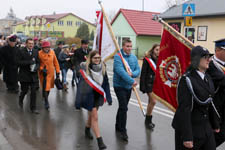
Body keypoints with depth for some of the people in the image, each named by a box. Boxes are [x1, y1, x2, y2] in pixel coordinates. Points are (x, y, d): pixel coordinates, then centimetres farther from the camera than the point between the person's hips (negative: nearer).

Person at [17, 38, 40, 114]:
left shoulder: (36, 51, 5)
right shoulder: (21, 51, -5)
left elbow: (38, 62, 6)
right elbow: (19, 62, -13)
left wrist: (36, 67, -15)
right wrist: (29, 62, -21)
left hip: (33, 75, 2)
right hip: (24, 75, -2)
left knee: (33, 92, 1)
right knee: (24, 90, 9)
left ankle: (33, 108, 12)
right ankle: (20, 100, 42)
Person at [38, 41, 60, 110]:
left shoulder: (52, 52, -1)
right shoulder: (39, 53, -11)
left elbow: (55, 62, 6)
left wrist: (57, 72, 4)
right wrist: (42, 69, -20)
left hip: (51, 73, 4)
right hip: (43, 73, -4)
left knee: (49, 87, 16)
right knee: (45, 87, -7)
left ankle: (46, 98, 38)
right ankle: (46, 102, 4)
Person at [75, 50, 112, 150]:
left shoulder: (102, 68, -3)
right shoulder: (85, 69, -14)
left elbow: (106, 83, 2)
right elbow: (81, 84, -12)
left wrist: (108, 97, 1)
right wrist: (78, 100, -12)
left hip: (99, 95, 4)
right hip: (89, 95, -4)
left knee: (92, 114, 20)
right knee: (94, 117, -5)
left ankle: (87, 129, 48)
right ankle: (99, 140, 1)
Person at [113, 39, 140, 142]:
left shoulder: (134, 57, 6)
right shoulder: (118, 56, -14)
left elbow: (138, 70, 4)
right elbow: (120, 71, -25)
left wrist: (132, 74, -19)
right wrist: (132, 81, -29)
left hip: (129, 87, 6)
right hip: (119, 86, -6)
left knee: (123, 107, 18)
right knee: (124, 108, -11)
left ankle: (118, 126, 34)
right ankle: (123, 130, -1)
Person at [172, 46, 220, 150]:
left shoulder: (207, 78, 7)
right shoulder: (187, 80, -18)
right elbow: (184, 109, -22)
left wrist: (215, 124, 19)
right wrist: (186, 136, -23)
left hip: (206, 126, 8)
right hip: (191, 127, -7)